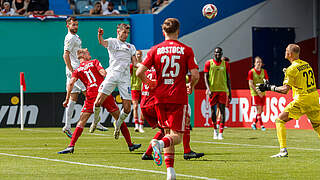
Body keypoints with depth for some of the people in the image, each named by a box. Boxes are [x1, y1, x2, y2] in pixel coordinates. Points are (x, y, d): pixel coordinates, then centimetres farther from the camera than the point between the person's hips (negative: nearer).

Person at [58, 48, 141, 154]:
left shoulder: (77, 70, 15)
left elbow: (71, 83, 1)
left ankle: (71, 146, -14)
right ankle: (130, 144, 14)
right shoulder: (94, 62, 13)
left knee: (82, 121, 1)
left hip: (91, 95, 1)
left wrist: (67, 99, 2)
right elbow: (103, 73, -4)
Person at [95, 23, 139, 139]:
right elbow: (102, 42, -11)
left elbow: (135, 63, 20)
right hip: (112, 75, -3)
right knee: (98, 102, -14)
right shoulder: (112, 42, 12)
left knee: (127, 109, -3)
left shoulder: (131, 47, 24)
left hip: (125, 78, 3)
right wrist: (100, 35, -34)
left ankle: (118, 124, 25)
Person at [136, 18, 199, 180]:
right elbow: (195, 75, -7)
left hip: (161, 98, 3)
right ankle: (160, 143, -34)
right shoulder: (186, 50, -1)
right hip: (179, 98, -3)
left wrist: (149, 83, 17)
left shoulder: (155, 50, 3)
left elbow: (140, 72, -3)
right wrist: (191, 87, 14)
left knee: (167, 132, 15)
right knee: (176, 136, -1)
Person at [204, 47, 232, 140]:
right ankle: (215, 130, 25)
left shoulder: (225, 64, 8)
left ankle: (221, 133, -10)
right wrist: (208, 89, -13)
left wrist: (230, 93, 9)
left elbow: (228, 79, 12)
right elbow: (206, 77, 0)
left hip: (223, 90, 1)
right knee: (213, 110, 4)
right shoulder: (209, 63, 3)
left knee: (222, 110, -8)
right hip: (212, 90, -1)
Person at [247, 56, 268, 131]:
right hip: (255, 93, -5)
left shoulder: (264, 71, 8)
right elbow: (250, 84, -8)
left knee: (261, 110, 5)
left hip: (262, 93, 5)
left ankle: (254, 123, 21)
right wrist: (257, 91, -15)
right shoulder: (251, 72, -5)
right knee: (259, 109, -11)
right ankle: (261, 125, -9)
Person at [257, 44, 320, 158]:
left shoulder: (292, 69, -9)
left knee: (280, 120, 0)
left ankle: (283, 150, -9)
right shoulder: (307, 65, 13)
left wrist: (269, 87, -7)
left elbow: (285, 90, -16)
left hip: (301, 100, -7)